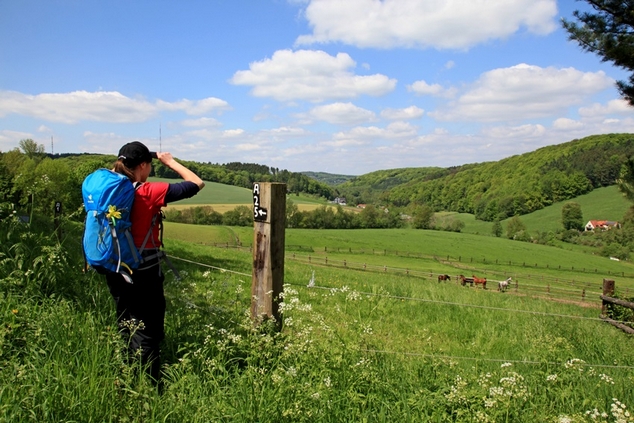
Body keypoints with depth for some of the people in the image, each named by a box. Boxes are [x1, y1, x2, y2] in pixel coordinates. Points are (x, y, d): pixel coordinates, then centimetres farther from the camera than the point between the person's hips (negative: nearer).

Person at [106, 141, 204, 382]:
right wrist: (170, 162, -2)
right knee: (147, 335, 3)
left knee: (126, 331, 20)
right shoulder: (149, 193, -16)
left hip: (116, 272, 7)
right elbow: (197, 184, -12)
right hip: (144, 274, -7)